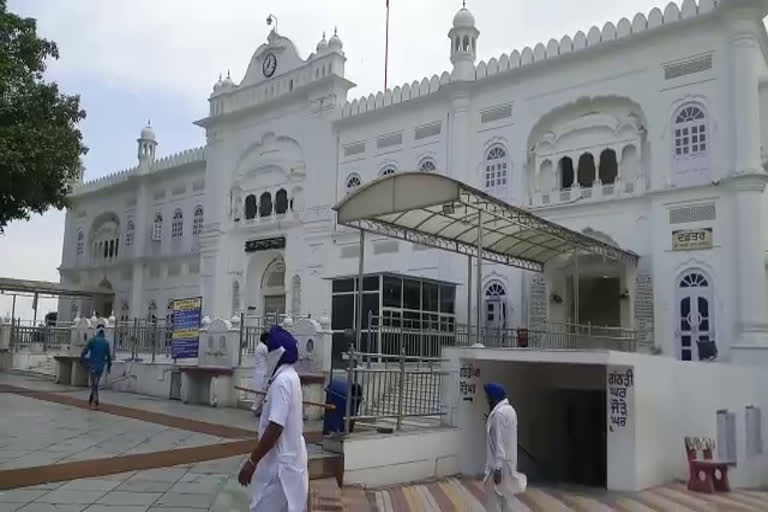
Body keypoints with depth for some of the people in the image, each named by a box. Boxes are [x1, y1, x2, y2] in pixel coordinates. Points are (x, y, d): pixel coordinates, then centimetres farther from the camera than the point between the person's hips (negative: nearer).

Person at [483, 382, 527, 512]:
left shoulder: (499, 413, -20)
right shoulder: (510, 409, 9)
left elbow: (499, 442, -23)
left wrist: (497, 467, -23)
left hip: (499, 463, -9)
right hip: (509, 461, 9)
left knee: (495, 501, 1)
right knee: (508, 496, 15)